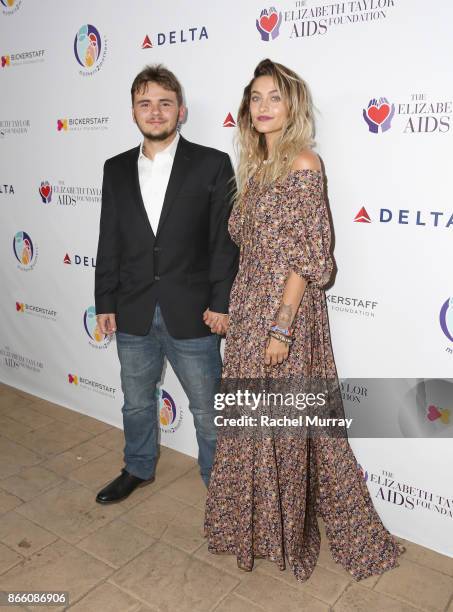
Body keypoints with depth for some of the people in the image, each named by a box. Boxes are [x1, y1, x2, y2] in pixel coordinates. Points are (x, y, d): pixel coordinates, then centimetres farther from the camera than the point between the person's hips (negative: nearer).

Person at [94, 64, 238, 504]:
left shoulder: (212, 164, -5)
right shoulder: (116, 169, 7)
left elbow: (225, 239, -6)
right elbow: (109, 242, 8)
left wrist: (221, 302, -10)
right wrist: (105, 303, 6)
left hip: (191, 315, -4)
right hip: (133, 315, 4)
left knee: (208, 409, 10)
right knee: (136, 402, 21)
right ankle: (138, 469, 45)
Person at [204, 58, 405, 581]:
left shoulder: (302, 164, -12)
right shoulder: (257, 165, 12)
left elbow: (307, 257, -17)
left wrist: (280, 327, -19)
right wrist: (228, 307, 14)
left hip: (284, 310, -8)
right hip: (248, 308, 8)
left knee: (281, 422, 6)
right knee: (250, 417, 18)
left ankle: (284, 532, 29)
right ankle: (254, 522, 40)